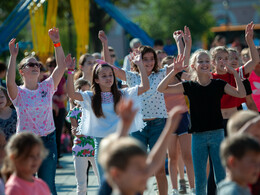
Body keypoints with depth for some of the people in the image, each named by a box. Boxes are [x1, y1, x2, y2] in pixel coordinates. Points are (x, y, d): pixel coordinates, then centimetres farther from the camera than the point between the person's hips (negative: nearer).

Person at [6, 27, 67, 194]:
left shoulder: (47, 87, 5)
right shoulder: (18, 93, -3)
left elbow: (61, 67, -4)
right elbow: (10, 82, -25)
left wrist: (57, 43, -13)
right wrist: (13, 56, -30)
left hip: (48, 140, 2)